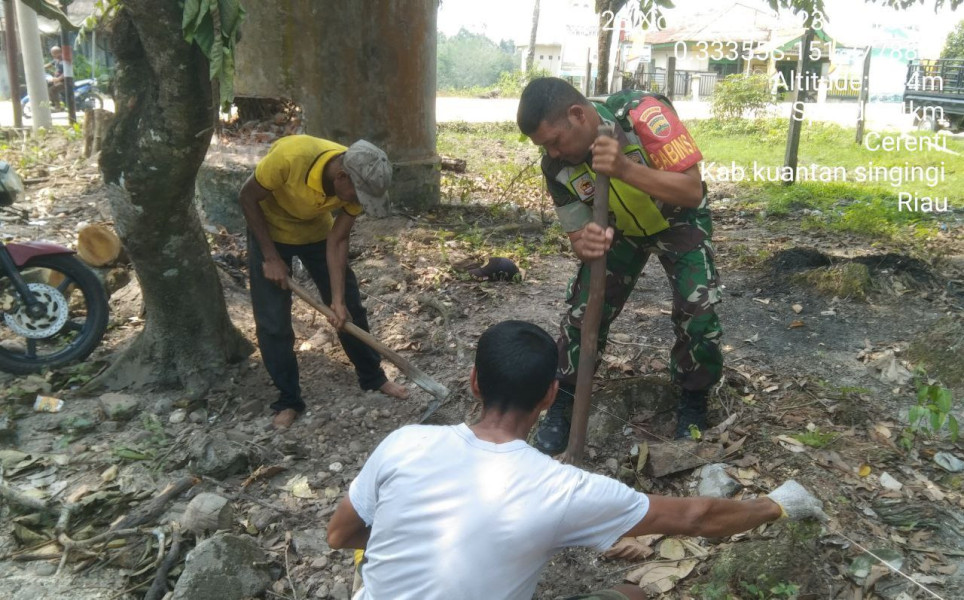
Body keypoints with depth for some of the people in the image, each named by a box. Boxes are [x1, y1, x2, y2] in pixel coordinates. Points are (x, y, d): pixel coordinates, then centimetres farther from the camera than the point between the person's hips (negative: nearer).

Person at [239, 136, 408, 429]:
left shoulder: (357, 181, -26)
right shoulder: (289, 155, -39)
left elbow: (337, 241, -17)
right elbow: (248, 198, -22)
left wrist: (338, 299, -22)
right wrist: (271, 257, -21)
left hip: (317, 230, 3)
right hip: (270, 230, -3)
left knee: (349, 306, 6)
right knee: (273, 322, -4)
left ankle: (372, 376, 25)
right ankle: (288, 400, 13)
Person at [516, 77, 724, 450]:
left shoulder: (642, 114, -34)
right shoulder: (557, 166, -22)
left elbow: (692, 191, -36)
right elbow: (577, 233, -14)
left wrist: (625, 168, -50)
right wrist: (584, 244, -41)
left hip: (679, 222, -2)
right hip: (620, 231, 3)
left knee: (697, 316, -16)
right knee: (582, 313, -8)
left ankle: (693, 403, 12)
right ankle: (563, 403, 14)